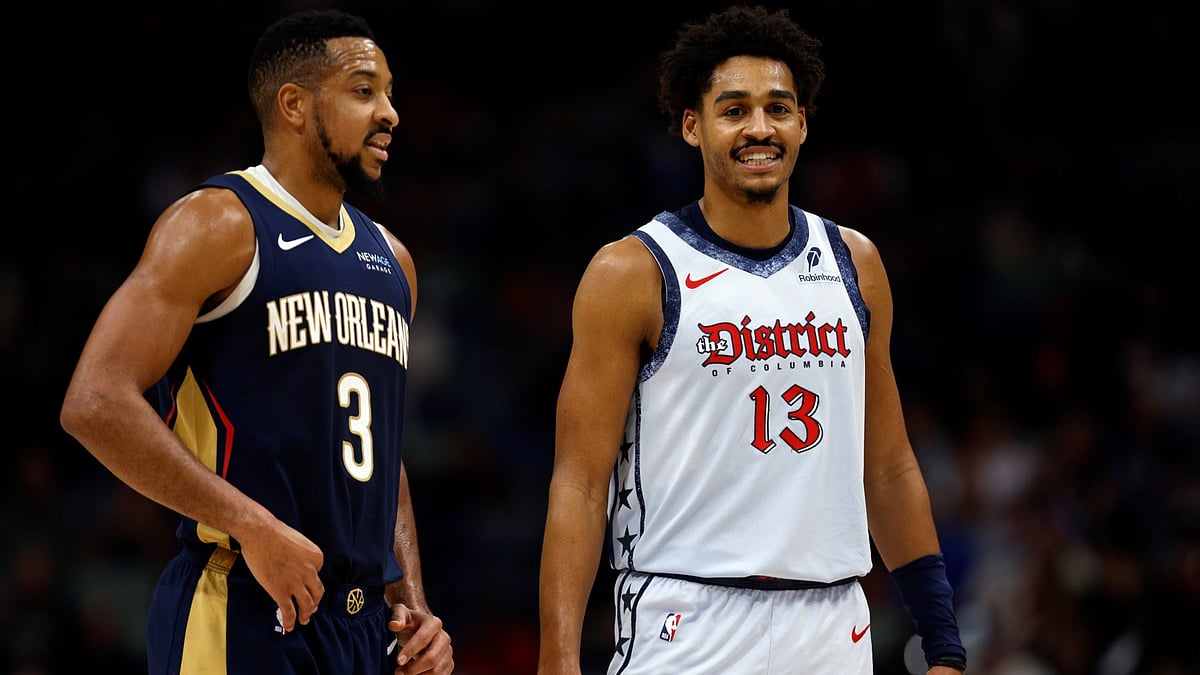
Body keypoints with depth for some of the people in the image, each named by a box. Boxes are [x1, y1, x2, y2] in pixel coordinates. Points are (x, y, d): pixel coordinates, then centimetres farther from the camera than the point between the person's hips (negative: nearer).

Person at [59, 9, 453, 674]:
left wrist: (412, 603, 11)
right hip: (242, 620, -7)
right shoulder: (218, 226, -6)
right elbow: (95, 403, -16)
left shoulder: (390, 261, 17)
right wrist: (252, 524, -20)